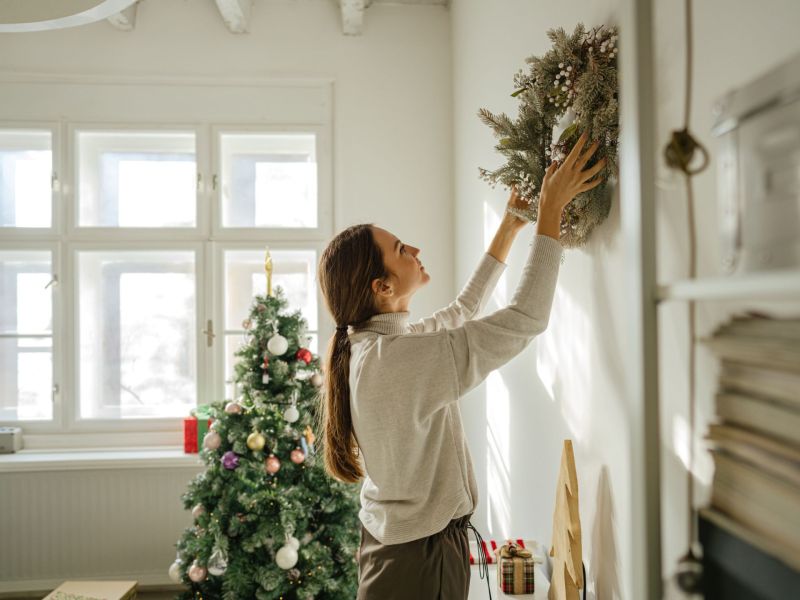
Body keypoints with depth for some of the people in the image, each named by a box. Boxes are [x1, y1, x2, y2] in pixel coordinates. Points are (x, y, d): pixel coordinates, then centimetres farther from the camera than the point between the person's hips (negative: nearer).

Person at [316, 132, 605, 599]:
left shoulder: (373, 344, 1)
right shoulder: (400, 359, -29)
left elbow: (462, 313, 15)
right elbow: (527, 318, -27)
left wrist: (510, 228, 16)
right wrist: (551, 210, -19)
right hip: (420, 561, -9)